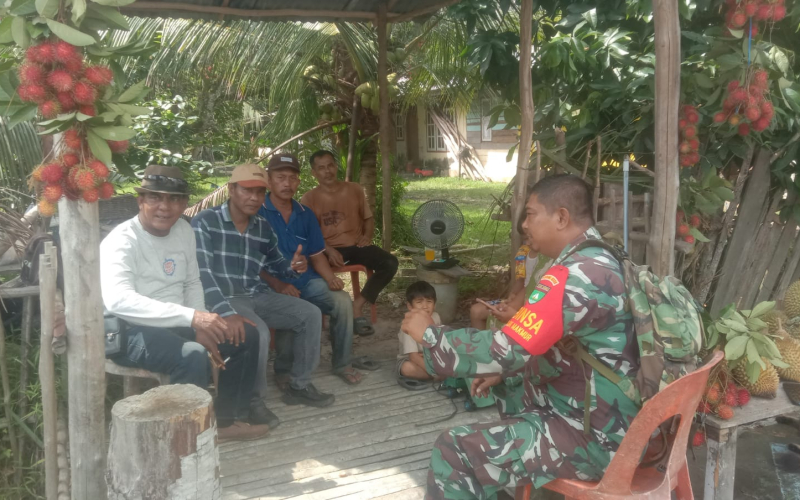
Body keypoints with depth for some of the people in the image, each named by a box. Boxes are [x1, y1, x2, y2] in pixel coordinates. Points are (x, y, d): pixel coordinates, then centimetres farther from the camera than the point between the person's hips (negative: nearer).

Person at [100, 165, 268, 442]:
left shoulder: (184, 230, 5)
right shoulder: (122, 241, -19)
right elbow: (118, 300, -36)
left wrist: (201, 325, -5)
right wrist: (191, 316, -42)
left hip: (177, 325, 8)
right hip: (131, 332, -8)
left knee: (246, 336, 4)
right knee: (194, 356, -33)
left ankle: (228, 418, 15)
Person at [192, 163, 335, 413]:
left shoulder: (263, 228, 9)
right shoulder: (205, 222, -12)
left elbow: (274, 264, 24)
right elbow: (202, 273, -23)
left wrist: (293, 266, -2)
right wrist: (226, 313, -36)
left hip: (257, 295, 7)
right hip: (224, 299, -7)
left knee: (310, 314, 0)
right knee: (258, 332, -34)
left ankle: (298, 385, 12)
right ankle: (252, 401, -10)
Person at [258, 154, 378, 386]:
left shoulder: (306, 214, 10)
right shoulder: (257, 213, -7)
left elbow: (316, 254, 13)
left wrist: (330, 278, -7)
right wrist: (279, 286, -25)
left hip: (306, 280, 5)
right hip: (273, 286, -5)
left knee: (342, 300, -18)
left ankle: (342, 363, 2)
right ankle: (284, 371, -8)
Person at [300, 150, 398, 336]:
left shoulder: (355, 190, 9)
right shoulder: (309, 199, 1)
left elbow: (369, 218, 19)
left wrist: (367, 235, -3)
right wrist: (328, 250, -18)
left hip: (356, 245, 3)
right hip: (329, 250, -2)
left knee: (390, 262, -24)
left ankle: (358, 306, -18)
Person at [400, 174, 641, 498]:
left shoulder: (576, 275, -24)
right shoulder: (602, 260, 8)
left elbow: (505, 351, -27)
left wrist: (429, 334, -13)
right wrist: (506, 370, 8)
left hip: (595, 436, -10)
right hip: (610, 415, 10)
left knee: (454, 452, -15)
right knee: (502, 388, 28)